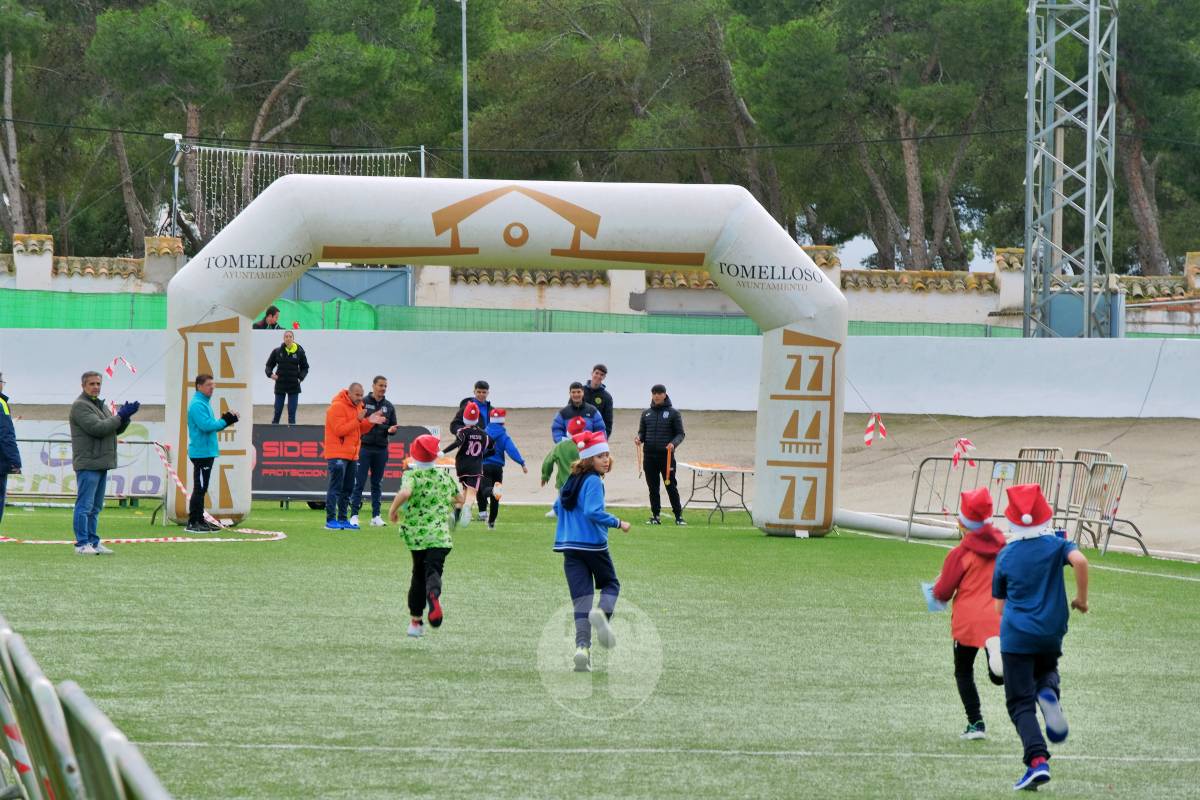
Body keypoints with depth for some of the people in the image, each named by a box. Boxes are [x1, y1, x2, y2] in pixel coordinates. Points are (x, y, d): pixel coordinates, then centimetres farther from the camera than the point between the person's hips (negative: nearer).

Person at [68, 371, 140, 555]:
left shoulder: (101, 405, 21)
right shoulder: (80, 406, -9)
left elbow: (117, 429, 18)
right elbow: (98, 428, -19)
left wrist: (125, 416, -2)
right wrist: (120, 416, -11)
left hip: (101, 463, 9)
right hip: (88, 464, -9)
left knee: (96, 507, 12)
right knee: (85, 505, -10)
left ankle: (93, 542, 16)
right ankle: (82, 544, -10)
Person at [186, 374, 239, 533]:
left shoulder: (205, 403, 17)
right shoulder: (197, 404, -15)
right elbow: (206, 425, -24)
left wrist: (226, 419, 2)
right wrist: (226, 421, -13)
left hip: (207, 452, 10)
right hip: (201, 452, -10)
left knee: (202, 488, 13)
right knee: (199, 488, -9)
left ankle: (200, 520, 17)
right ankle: (192, 523, -7)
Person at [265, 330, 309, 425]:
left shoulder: (299, 352, -3)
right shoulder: (277, 351, -2)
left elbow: (305, 367, 8)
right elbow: (269, 365, 9)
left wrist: (301, 377, -7)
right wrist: (270, 374, -10)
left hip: (294, 386, -1)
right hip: (280, 385, 1)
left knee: (292, 413, 2)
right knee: (277, 412, 6)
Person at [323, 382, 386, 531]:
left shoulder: (358, 407, 14)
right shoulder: (337, 407, -13)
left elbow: (360, 430, 18)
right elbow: (340, 430, -20)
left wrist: (369, 422, 0)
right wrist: (358, 420, -22)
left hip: (351, 455, 9)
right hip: (337, 455, -9)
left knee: (347, 489, 10)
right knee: (335, 488, -10)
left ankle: (343, 519, 15)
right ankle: (330, 520, -10)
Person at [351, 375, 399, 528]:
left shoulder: (389, 406, 12)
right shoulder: (363, 402, -1)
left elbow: (393, 427, 15)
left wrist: (391, 430, -6)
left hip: (381, 449, 4)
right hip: (364, 448, -4)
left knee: (377, 484, 8)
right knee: (359, 483, -6)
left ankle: (376, 516, 11)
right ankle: (354, 515, -6)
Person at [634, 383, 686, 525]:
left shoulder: (673, 413, 1)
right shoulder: (646, 413, 12)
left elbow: (680, 434, 2)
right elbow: (642, 431, 18)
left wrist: (673, 443, -18)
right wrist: (639, 438, -5)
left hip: (666, 455, -4)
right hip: (649, 454, 4)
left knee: (671, 486, -2)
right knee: (653, 487, 6)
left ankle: (678, 516, 3)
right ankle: (655, 516, 12)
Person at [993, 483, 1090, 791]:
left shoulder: (1005, 556, 2)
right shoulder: (1055, 545, -1)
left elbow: (1000, 605, 8)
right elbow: (1079, 560, -23)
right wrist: (1082, 598, -9)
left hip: (1016, 636, -1)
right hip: (1051, 633, 1)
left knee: (1021, 702, 0)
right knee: (1046, 670, 31)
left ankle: (1037, 760, -19)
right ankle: (1049, 693, -7)